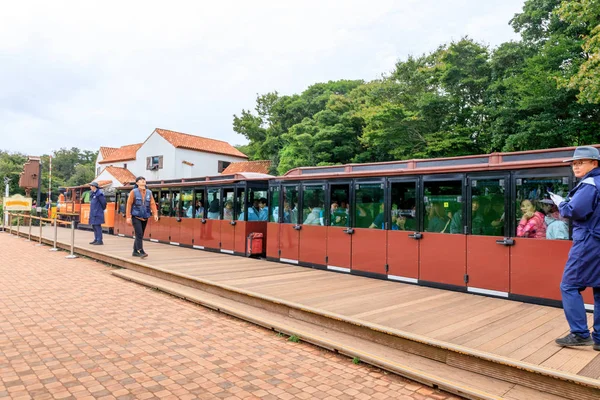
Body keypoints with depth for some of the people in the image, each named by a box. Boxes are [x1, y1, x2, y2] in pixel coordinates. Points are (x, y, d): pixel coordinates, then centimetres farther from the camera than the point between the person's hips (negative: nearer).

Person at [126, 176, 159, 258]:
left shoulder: (149, 192, 8)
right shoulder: (133, 192, -3)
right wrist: (128, 217, -10)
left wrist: (155, 214, -13)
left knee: (140, 235, 11)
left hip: (145, 218, 5)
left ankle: (135, 251, 23)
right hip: (136, 217, -5)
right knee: (139, 234, -15)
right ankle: (141, 252, -16)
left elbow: (152, 204, 1)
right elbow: (129, 204, -5)